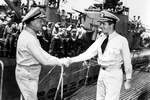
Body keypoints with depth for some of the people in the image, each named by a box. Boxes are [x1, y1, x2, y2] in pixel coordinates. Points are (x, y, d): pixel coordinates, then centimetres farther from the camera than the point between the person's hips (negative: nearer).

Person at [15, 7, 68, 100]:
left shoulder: (26, 34, 6)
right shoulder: (30, 39, -26)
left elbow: (41, 53, 13)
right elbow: (44, 60, -25)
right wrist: (60, 61, -11)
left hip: (27, 74, 10)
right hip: (27, 77, -10)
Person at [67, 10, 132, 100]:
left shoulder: (121, 40, -14)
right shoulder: (101, 39, 3)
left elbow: (127, 61, -8)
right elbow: (89, 53, -2)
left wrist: (128, 80, -2)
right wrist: (72, 60, -12)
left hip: (114, 75, -6)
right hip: (102, 73, 6)